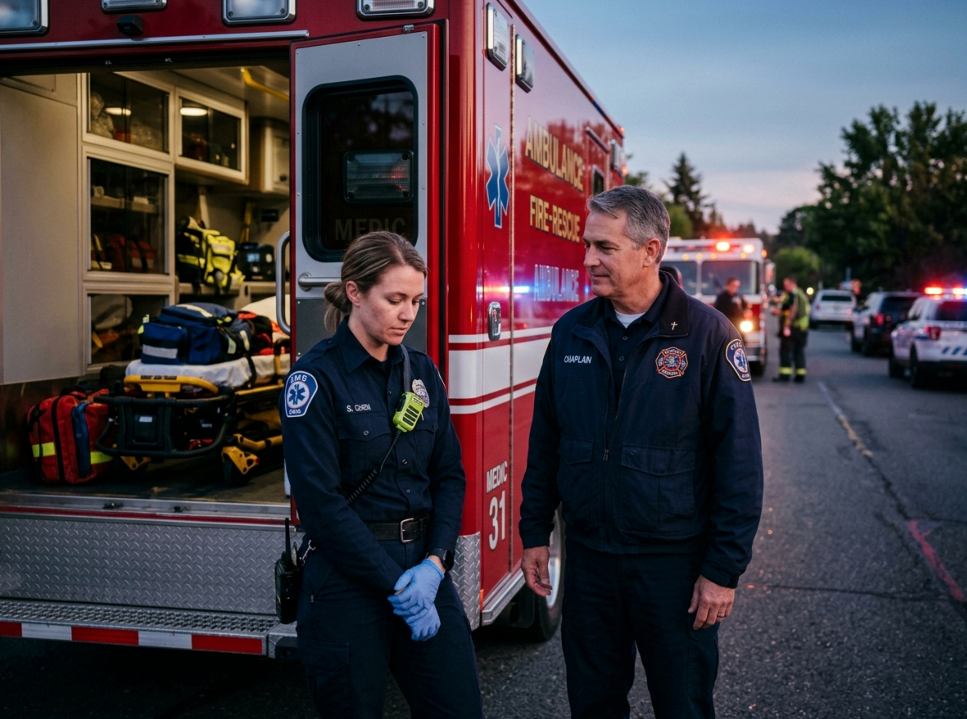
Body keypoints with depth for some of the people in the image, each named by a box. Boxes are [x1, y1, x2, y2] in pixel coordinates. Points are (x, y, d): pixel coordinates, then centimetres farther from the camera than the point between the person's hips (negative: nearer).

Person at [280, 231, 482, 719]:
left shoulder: (421, 371, 8)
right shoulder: (316, 377, -10)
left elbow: (448, 474, 7)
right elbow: (321, 500, -15)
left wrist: (434, 563, -8)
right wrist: (395, 585, -15)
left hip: (424, 568, 5)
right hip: (347, 575, -5)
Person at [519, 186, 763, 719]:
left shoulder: (707, 334, -11)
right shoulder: (572, 331, 2)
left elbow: (739, 461, -11)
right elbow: (544, 441, 10)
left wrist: (724, 569, -11)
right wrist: (534, 533, 9)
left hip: (674, 560, -3)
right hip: (587, 556, 4)